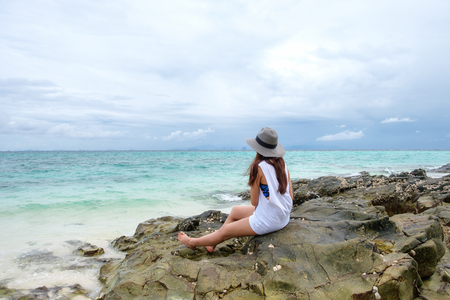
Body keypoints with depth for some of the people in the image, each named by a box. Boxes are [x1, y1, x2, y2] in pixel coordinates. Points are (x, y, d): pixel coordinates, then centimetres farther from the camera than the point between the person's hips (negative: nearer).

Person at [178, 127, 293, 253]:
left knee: (224, 232, 12)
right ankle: (212, 244, 37)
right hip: (283, 217, 8)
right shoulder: (282, 164, 1)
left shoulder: (258, 167, -19)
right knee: (235, 211, 25)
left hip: (267, 221, -8)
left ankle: (193, 242, 35)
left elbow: (254, 201, -14)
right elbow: (291, 195, 3)